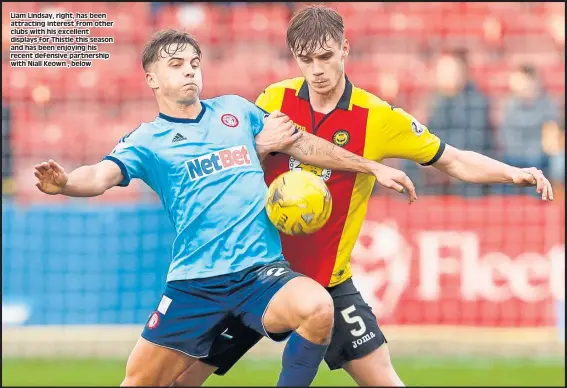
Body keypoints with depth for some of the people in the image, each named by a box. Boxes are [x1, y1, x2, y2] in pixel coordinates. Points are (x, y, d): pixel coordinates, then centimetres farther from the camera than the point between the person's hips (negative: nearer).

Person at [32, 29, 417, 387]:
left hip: (261, 271, 1)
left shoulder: (235, 110, 14)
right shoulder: (147, 140, 4)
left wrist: (375, 167, 25)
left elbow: (304, 144, 23)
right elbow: (101, 175, -14)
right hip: (194, 282, -1)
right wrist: (64, 183, -37)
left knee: (317, 307, -31)